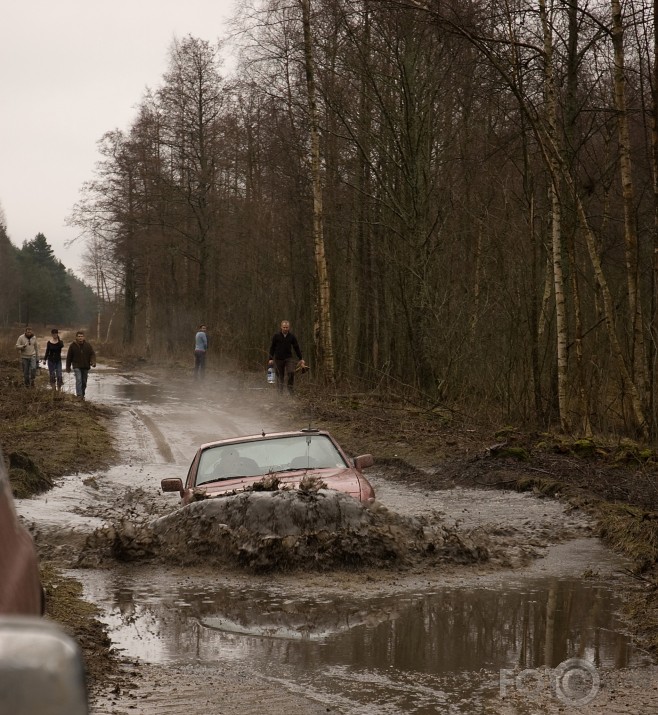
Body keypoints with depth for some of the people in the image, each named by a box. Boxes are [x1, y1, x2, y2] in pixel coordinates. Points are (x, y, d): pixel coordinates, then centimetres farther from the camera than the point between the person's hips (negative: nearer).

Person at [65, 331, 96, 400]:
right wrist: (68, 367, 7)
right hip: (77, 366, -3)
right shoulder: (72, 346, -2)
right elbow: (69, 357, 4)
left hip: (86, 367, 3)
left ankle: (82, 395, 24)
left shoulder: (88, 345, 3)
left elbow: (92, 354, 2)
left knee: (84, 382, 10)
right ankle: (79, 395, -24)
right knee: (78, 380, -19)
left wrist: (93, 362, -17)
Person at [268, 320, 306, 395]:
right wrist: (271, 359, 0)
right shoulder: (276, 336, -1)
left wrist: (301, 359, 8)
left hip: (289, 358, 1)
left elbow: (297, 348, 10)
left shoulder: (292, 337, 3)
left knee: (291, 372, -18)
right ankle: (280, 391, 13)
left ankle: (290, 390, -10)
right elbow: (272, 348, 4)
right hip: (278, 359, -1)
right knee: (280, 376, 2)